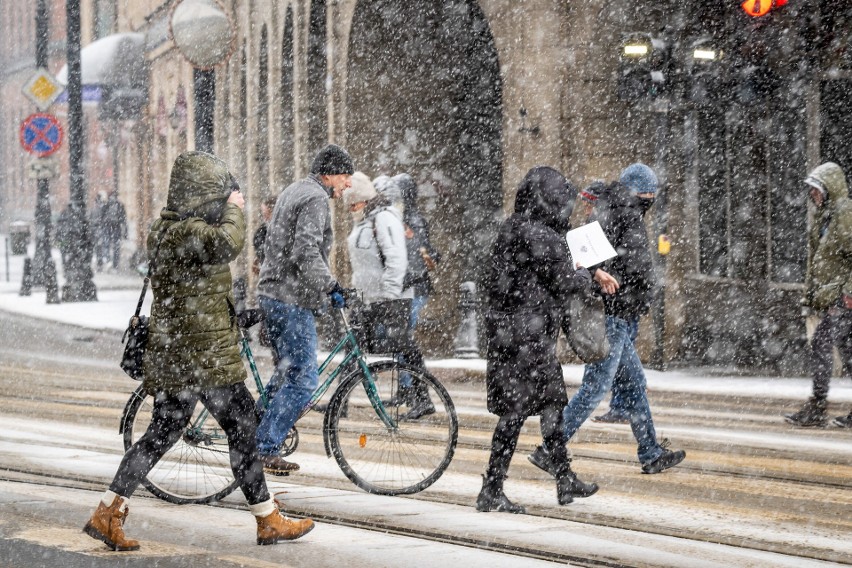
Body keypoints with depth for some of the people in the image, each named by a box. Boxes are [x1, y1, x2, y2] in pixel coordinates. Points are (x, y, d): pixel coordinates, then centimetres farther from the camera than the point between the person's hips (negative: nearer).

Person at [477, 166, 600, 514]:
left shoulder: (511, 229, 12)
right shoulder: (538, 237, -18)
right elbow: (565, 282, -15)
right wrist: (586, 276, 8)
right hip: (526, 334, -10)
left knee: (552, 403, 18)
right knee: (515, 411, -6)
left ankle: (566, 482, 26)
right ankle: (491, 492, -4)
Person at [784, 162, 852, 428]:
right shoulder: (823, 218, 18)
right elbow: (815, 260, 25)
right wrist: (810, 294, 22)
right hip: (829, 298, 9)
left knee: (821, 345, -11)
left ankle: (817, 408, -8)